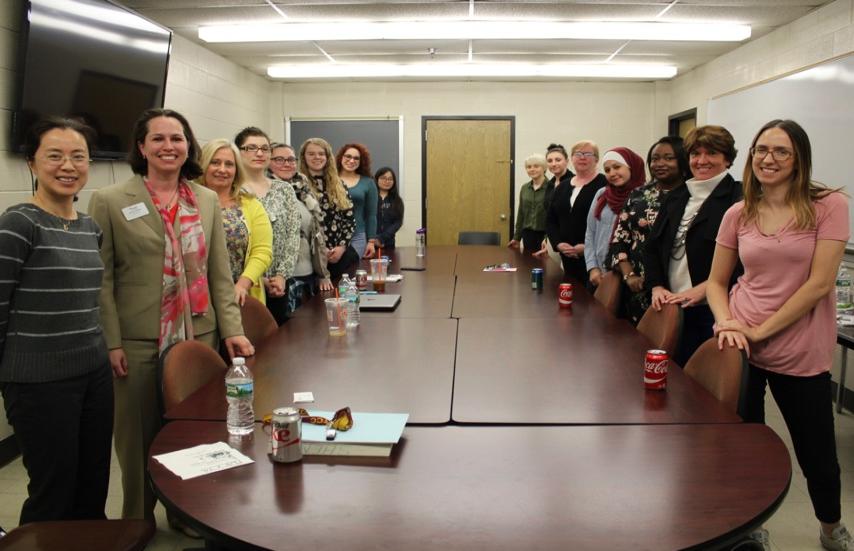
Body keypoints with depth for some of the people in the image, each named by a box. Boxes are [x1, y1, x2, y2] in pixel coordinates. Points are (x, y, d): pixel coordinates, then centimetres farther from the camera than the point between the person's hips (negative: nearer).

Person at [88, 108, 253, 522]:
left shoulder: (207, 200, 8)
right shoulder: (110, 201, -3)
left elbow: (219, 273, 7)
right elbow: (101, 279, -5)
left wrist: (231, 329, 0)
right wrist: (111, 343, -10)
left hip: (199, 337, 3)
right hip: (138, 343, -3)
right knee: (140, 437, 9)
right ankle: (138, 520, 31)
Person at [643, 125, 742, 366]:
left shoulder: (738, 198, -7)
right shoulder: (676, 197, 14)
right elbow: (653, 245, 15)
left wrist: (701, 290, -17)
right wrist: (657, 286, 1)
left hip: (714, 311, -5)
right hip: (673, 309, 6)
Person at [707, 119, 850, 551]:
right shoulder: (738, 215, 3)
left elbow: (819, 283, -14)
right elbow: (716, 281, 8)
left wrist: (761, 330, -16)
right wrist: (726, 323, -11)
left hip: (801, 353, -2)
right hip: (741, 345, 3)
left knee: (817, 455, 12)